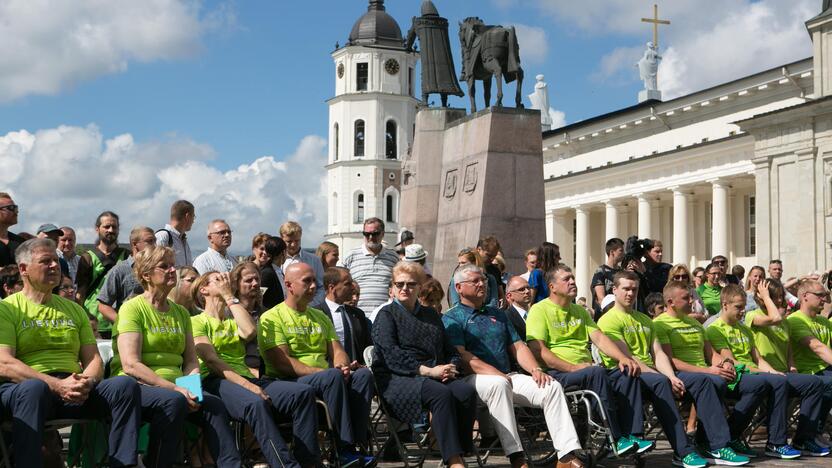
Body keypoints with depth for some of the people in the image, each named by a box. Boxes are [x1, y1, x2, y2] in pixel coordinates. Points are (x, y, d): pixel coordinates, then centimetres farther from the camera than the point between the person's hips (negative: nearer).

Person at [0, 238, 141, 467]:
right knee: (34, 388, -40)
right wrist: (57, 385, -19)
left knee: (126, 385, -22)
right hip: (23, 386, -4)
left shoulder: (74, 310, 24)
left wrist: (87, 382, -9)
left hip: (77, 390, 5)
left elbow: (94, 360, 18)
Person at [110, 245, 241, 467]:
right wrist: (175, 389, -21)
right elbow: (131, 365, -14)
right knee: (173, 400, -35)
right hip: (137, 387, -5)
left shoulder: (181, 313, 18)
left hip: (174, 386, 6)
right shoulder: (132, 309, -3)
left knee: (214, 404, -21)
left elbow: (191, 361, 13)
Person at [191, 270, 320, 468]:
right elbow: (212, 361, -5)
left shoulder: (234, 320, 30)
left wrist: (229, 297, 12)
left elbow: (250, 332, 4)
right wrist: (246, 385, -18)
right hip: (215, 381, -6)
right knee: (255, 403, -40)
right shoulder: (197, 321, 12)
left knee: (304, 392, -20)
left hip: (246, 378, 6)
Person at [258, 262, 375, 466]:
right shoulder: (271, 318, -1)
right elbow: (282, 364, -12)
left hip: (325, 380, 7)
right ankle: (344, 450, -32)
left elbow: (337, 351, 15)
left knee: (363, 374, -21)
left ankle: (356, 444, -27)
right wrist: (323, 372, -18)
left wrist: (343, 366, -11)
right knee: (333, 377, -34)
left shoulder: (321, 317, 23)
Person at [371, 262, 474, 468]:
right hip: (397, 379, -5)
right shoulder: (387, 314, 8)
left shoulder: (431, 316, 26)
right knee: (441, 394, -34)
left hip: (435, 378, 5)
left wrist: (451, 368, -2)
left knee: (467, 392, -26)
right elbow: (392, 355, -8)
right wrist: (428, 370, -16)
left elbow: (451, 351, 23)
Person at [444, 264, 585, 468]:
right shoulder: (451, 318, 5)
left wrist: (536, 370, 1)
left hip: (507, 376, 6)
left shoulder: (497, 314, 27)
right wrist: (495, 374, -19)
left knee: (552, 387, -15)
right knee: (498, 384, -39)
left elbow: (518, 347, 21)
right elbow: (461, 356, -9)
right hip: (472, 379, -6)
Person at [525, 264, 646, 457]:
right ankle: (616, 439, -31)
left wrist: (622, 357, -9)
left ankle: (631, 434, -24)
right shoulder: (540, 310, 0)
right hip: (556, 374, -7)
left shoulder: (580, 311, 24)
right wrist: (573, 368, -17)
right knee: (598, 372, -34)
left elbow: (599, 338, 11)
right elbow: (537, 350, -11)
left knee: (629, 372, -19)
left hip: (586, 369, 7)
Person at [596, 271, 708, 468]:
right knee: (660, 383, -37)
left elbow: (658, 353, 12)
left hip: (650, 373, 7)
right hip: (623, 374, -7)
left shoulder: (645, 320, 25)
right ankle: (683, 452, -33)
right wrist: (662, 377, -18)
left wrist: (672, 378, -9)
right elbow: (626, 357, -11)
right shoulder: (608, 320, -1)